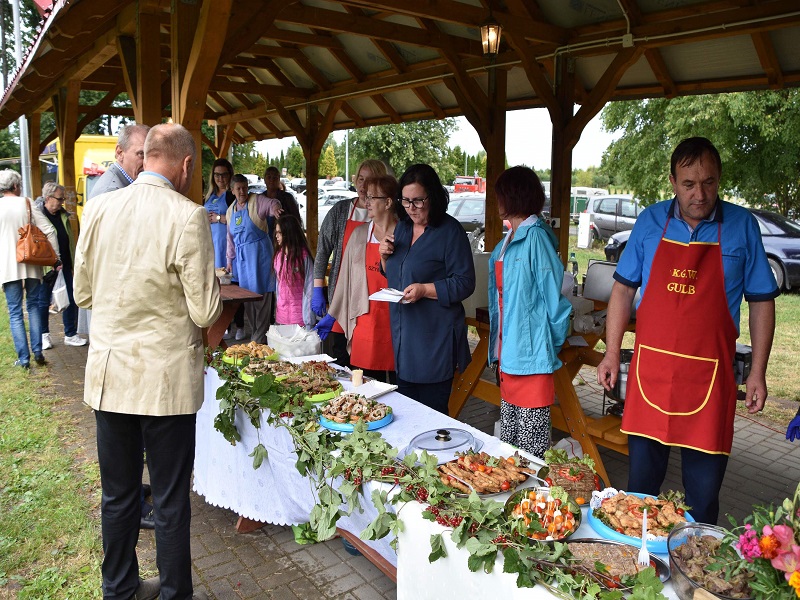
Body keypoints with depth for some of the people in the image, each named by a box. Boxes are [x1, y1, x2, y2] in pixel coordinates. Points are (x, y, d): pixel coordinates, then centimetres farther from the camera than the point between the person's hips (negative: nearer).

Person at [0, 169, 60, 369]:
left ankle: (24, 358, 4)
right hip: (31, 264, 1)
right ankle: (37, 352, 9)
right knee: (33, 306, 14)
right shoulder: (27, 203, -1)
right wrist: (56, 256, 2)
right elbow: (49, 230, -6)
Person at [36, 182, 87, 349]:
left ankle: (71, 334, 19)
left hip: (66, 266, 6)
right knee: (43, 302, 10)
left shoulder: (63, 215, 9)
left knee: (71, 300, 8)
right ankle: (44, 335, 25)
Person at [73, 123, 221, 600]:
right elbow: (205, 312, -15)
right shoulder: (188, 217, -16)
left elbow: (83, 293, 9)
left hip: (109, 375, 5)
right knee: (171, 501, 11)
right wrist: (211, 286, 6)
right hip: (166, 379, -5)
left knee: (118, 494, 20)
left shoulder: (98, 208, -1)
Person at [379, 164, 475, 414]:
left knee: (432, 411, 2)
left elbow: (465, 283, -14)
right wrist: (385, 256, 2)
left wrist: (425, 290, -24)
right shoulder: (402, 227, 12)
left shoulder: (450, 231, -10)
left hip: (435, 340, -7)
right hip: (402, 336, 7)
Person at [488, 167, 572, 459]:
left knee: (532, 446, 1)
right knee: (508, 438, 19)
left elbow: (554, 297, -15)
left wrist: (551, 347, -7)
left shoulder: (536, 238, -15)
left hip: (530, 355, -9)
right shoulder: (506, 242, 12)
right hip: (508, 352, 9)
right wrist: (498, 349, 14)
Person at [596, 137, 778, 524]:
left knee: (703, 490, 8)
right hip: (649, 369, 2)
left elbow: (761, 302, 5)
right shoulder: (650, 221, 3)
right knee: (641, 481, 13)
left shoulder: (742, 226, 0)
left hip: (708, 376, -1)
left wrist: (758, 372, 0)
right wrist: (612, 353, 2)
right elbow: (623, 289, 8)